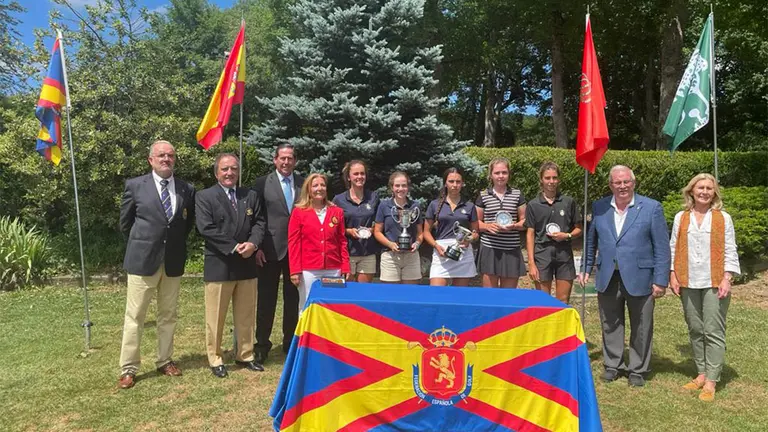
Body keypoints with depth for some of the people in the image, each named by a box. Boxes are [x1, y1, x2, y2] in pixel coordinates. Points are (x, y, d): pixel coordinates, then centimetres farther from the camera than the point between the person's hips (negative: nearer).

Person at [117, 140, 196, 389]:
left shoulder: (187, 189, 4)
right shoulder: (135, 186, -3)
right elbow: (125, 223, 6)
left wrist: (175, 244, 11)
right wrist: (140, 246, 9)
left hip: (174, 261, 3)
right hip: (142, 259, -3)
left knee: (168, 315, 12)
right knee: (134, 317, 3)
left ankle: (165, 361, 26)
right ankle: (128, 369, 13)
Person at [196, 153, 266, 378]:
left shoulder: (251, 196, 11)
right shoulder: (205, 197, -3)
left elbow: (259, 223, 6)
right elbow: (206, 229, -13)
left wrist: (252, 243, -14)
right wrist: (234, 247, -17)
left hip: (247, 264, 4)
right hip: (219, 266, -4)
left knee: (246, 315, 12)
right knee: (216, 317, 5)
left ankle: (245, 355, 25)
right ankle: (215, 359, 19)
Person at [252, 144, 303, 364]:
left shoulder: (303, 183, 8)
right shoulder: (262, 183, 0)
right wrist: (257, 247, -8)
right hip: (271, 250, -2)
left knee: (293, 298, 11)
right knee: (266, 299, 4)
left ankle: (291, 342, 24)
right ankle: (262, 344, 16)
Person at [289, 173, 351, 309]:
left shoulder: (337, 212, 9)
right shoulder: (299, 212, 2)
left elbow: (342, 241, 10)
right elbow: (293, 242, -1)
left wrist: (345, 267, 4)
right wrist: (295, 270, -7)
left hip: (333, 270, 2)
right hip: (308, 271, -2)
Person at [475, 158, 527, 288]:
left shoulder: (518, 195, 8)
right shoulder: (483, 196, 5)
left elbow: (525, 221, 10)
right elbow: (476, 222, 8)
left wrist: (514, 226, -11)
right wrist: (487, 226, -12)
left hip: (512, 250, 1)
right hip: (489, 249, -1)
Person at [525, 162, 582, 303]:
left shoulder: (569, 202, 5)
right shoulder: (533, 205, 1)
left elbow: (578, 229, 12)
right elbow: (530, 235, 0)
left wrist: (567, 236, -10)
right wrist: (531, 263, -6)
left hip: (564, 253, 1)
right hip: (542, 254, -1)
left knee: (563, 301, 6)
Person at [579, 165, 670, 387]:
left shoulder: (652, 208, -4)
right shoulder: (599, 207, 4)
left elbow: (661, 247, -5)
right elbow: (591, 241, 13)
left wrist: (660, 280, -9)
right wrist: (586, 268, 9)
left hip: (639, 279, -2)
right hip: (607, 278, 3)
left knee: (640, 328, 10)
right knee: (610, 325, 13)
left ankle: (638, 370, 27)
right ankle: (613, 365, 30)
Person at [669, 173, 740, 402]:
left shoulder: (723, 218, 3)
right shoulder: (681, 218, 8)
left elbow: (730, 252, 1)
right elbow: (673, 249, 8)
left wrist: (726, 279, -8)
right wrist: (673, 276, 0)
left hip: (714, 282, -2)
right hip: (688, 283, 3)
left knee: (713, 331, -3)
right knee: (695, 330, 9)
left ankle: (711, 381, 2)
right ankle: (701, 373, 20)